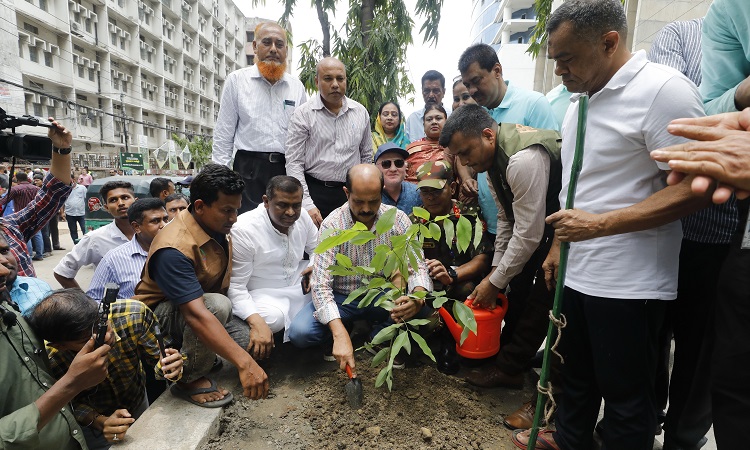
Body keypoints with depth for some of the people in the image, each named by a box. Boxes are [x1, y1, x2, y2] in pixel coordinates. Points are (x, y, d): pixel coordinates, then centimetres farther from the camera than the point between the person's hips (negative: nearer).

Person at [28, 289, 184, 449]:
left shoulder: (135, 314, -36)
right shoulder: (49, 359, -35)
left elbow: (158, 357, -22)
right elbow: (71, 404, -16)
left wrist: (169, 368, -43)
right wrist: (99, 421, -34)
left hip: (138, 402, 3)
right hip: (92, 423, -2)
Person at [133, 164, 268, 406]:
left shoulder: (218, 227, -7)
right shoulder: (173, 248, -32)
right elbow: (196, 314, -42)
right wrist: (244, 363, -47)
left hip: (206, 307, 8)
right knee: (217, 304, -37)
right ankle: (190, 380, -15)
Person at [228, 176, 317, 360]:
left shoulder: (302, 216, -8)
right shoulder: (244, 230, -25)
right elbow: (235, 286, -24)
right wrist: (257, 322, -39)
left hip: (298, 281, 6)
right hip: (263, 294, -5)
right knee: (272, 317, -36)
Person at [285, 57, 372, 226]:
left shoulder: (361, 112, 8)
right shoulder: (303, 114, -4)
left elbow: (366, 156, 16)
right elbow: (294, 163, -6)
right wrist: (306, 205, -13)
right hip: (315, 191, -3)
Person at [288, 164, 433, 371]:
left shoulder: (398, 219, -11)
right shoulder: (332, 225, -18)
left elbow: (417, 267, -12)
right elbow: (321, 285, -24)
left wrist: (417, 298, -37)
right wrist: (340, 334, -38)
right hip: (342, 298, -1)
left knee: (425, 306, -26)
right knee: (299, 333, -26)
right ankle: (351, 330, 4)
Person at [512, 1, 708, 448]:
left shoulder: (663, 89, -14)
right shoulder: (581, 101, 12)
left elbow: (694, 188, -19)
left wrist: (599, 224, -23)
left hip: (628, 283, -8)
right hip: (578, 272, 8)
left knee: (625, 393, 9)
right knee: (576, 372, 23)